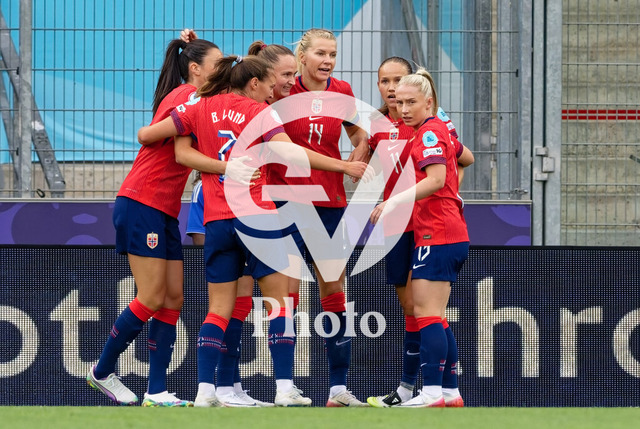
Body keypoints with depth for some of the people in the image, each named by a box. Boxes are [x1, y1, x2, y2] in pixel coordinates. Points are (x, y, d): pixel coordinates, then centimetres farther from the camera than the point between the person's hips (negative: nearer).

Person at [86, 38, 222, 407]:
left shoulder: (192, 99, 17)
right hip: (141, 206, -10)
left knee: (173, 297, 2)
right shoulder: (186, 96, -10)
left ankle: (157, 392, 0)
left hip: (165, 213, 10)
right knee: (153, 299, -9)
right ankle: (102, 372, 7)